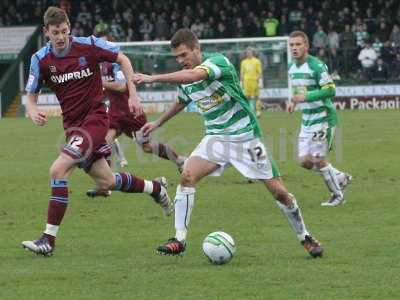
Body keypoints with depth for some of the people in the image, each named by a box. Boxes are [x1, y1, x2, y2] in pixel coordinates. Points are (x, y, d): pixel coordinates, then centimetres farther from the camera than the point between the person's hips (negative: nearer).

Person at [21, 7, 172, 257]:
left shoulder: (88, 46, -12)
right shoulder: (40, 60, -4)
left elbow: (122, 59, 2)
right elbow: (31, 97, 3)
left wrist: (133, 94, -4)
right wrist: (34, 112, -21)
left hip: (95, 119, -5)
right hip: (72, 125, 5)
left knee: (58, 170, -22)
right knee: (106, 182, 13)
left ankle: (49, 239, -18)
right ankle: (155, 188, 41)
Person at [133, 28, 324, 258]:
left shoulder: (218, 61, -19)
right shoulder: (184, 79, 2)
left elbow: (194, 75, -40)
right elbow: (181, 102, 26)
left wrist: (153, 78, -43)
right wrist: (157, 123, 37)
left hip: (245, 137, -5)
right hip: (216, 138, 5)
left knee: (279, 191, -3)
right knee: (187, 176, -19)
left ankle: (305, 237, 18)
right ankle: (179, 240, -14)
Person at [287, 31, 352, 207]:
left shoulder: (316, 66, -17)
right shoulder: (292, 68, 9)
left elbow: (330, 90, -23)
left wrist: (306, 97, -28)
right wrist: (294, 102, 5)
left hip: (323, 118, -8)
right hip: (306, 120, 8)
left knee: (318, 160, -8)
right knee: (304, 161, 5)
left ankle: (337, 194, 10)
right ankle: (340, 178, 24)